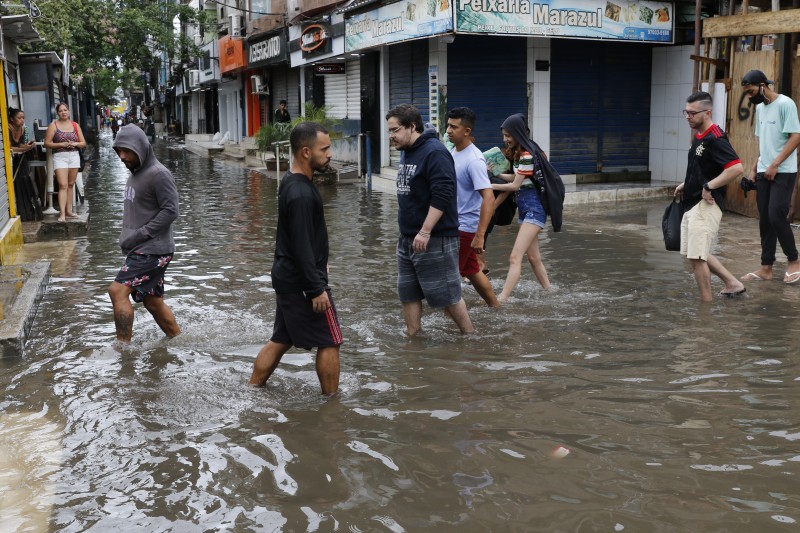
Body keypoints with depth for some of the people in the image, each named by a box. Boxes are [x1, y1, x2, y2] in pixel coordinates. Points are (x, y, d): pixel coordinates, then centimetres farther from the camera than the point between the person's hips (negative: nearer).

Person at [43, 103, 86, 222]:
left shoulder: (75, 125, 11)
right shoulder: (53, 125, 0)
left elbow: (83, 143, 12)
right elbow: (47, 143, -3)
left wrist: (75, 144, -9)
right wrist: (61, 144, -15)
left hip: (74, 156, 4)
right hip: (60, 157, -4)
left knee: (70, 185, 8)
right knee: (63, 185, -13)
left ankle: (69, 211, 16)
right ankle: (62, 213, -17)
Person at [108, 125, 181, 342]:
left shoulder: (158, 174, -14)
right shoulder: (135, 174, 14)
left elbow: (171, 210, -18)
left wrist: (140, 234, -19)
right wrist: (127, 238, 9)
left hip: (153, 249, -9)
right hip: (140, 250, 9)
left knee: (118, 290, -17)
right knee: (153, 302, 13)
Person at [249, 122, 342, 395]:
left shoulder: (291, 181, 8)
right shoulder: (301, 193, -23)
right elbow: (302, 246, -24)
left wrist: (319, 262, 25)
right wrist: (317, 288, -20)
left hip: (287, 277, 10)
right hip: (302, 281, -10)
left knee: (281, 339, 17)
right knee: (329, 342, 2)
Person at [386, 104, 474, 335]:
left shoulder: (435, 153, -18)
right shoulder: (406, 152, 12)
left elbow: (442, 196, -25)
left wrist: (425, 232, -27)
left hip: (435, 239, -9)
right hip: (407, 238, 9)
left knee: (446, 293, 0)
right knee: (407, 292, 12)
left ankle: (470, 337, 16)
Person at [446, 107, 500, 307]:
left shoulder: (474, 160, -23)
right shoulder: (452, 151, 4)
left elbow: (489, 199, -28)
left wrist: (480, 236, -33)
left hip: (465, 226, -9)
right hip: (453, 223, 9)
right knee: (471, 271, 19)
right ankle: (496, 307, 33)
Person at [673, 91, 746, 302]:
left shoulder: (715, 139, -17)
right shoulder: (698, 137, 13)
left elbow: (737, 168, -27)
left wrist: (709, 186, -23)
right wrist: (686, 184, 14)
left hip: (706, 205, -10)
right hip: (693, 203, 10)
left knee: (697, 256, -6)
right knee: (696, 253, 17)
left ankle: (707, 303, 6)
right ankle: (732, 283, 26)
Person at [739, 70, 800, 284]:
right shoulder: (760, 108, 14)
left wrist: (775, 165, -18)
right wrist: (754, 169, 13)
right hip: (764, 173, 8)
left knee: (776, 216, -13)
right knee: (765, 220, 6)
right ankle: (766, 268, 10)